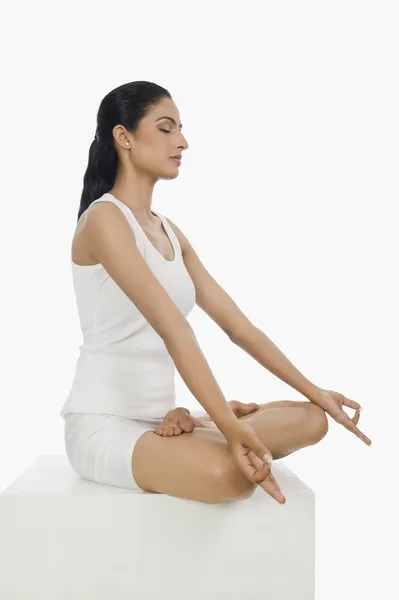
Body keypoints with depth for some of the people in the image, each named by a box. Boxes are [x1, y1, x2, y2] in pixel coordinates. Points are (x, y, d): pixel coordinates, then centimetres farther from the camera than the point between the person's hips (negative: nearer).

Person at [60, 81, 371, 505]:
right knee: (229, 474, -35)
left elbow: (236, 324, 11)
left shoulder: (168, 231, 14)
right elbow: (172, 327, -26)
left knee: (311, 420, -3)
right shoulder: (103, 219, -12)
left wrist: (313, 392, 7)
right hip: (103, 425, -8)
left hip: (156, 420, 8)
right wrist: (227, 425, -33)